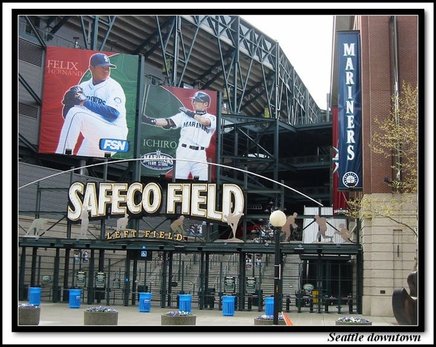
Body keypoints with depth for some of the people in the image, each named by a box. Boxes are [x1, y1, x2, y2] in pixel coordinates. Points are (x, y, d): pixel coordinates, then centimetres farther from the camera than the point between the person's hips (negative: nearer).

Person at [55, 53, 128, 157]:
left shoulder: (114, 87, -7)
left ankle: (61, 154, -19)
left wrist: (85, 102, -20)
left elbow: (113, 114, -23)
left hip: (114, 135, -6)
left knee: (76, 113, -22)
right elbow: (67, 115, 7)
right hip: (93, 137, 7)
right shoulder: (83, 86, 8)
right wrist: (70, 100, -15)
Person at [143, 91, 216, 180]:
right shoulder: (184, 114, 9)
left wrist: (191, 113, -7)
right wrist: (150, 120, -16)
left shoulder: (212, 118, 4)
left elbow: (205, 122, -19)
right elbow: (167, 122, -2)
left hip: (199, 155, -1)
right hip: (183, 153, 1)